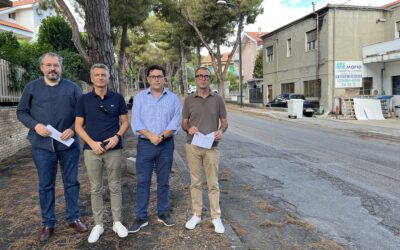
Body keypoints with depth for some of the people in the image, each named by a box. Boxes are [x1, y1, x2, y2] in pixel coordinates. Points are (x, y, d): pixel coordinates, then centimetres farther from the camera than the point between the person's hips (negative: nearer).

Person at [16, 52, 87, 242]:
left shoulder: (72, 88, 3)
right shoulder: (32, 88, 5)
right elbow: (21, 112, 6)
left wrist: (73, 129, -14)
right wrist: (35, 125, -11)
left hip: (69, 144, 0)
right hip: (42, 145, 0)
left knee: (71, 182, 9)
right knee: (45, 185, 9)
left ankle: (74, 218, 25)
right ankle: (48, 223, 24)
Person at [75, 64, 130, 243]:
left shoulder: (117, 98, 2)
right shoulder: (84, 99, 1)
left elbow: (125, 122, 6)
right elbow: (78, 126, 2)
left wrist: (117, 136, -12)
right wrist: (92, 142, -12)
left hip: (114, 150, 0)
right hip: (92, 150, 0)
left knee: (115, 187, 8)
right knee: (95, 189, 9)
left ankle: (117, 222, 22)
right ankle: (98, 225, 22)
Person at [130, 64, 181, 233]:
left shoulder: (173, 98, 4)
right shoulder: (140, 97, 4)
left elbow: (176, 122, -4)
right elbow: (135, 122, -5)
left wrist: (162, 136, -17)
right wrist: (150, 135, -17)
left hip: (166, 144, 1)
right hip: (145, 144, 0)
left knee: (163, 181, 10)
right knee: (142, 181, 3)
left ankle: (163, 213, 24)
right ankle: (141, 217, 13)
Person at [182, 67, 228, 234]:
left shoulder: (217, 99, 1)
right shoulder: (189, 100, 3)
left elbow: (224, 121, 6)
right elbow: (184, 123, 7)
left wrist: (221, 131, -16)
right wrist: (189, 128, -16)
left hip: (212, 147, -1)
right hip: (193, 146, 1)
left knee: (213, 183, 6)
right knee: (195, 182, 10)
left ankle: (216, 217, 18)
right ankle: (196, 214, 24)